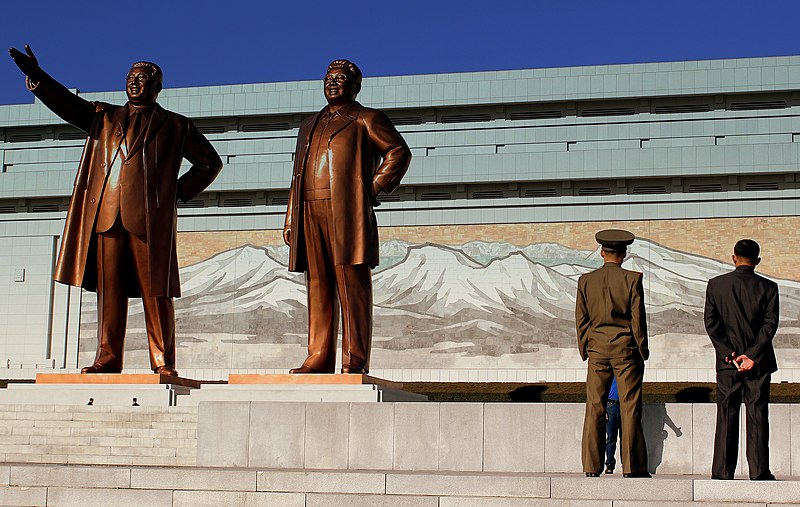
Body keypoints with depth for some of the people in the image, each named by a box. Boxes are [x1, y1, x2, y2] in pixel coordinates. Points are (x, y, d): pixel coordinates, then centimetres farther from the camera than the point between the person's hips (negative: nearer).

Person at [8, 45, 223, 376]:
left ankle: (163, 362, -5)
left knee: (155, 291, -6)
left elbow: (211, 162, 18)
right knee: (109, 288, -2)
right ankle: (108, 358, 0)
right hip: (107, 214, 3)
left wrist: (181, 190, 7)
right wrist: (36, 76, -3)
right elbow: (68, 104, 12)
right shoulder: (105, 117, 23)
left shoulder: (176, 126, 16)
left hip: (151, 217, -3)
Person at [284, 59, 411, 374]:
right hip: (310, 213, 6)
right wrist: (290, 220, 16)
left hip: (348, 213, -6)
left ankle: (355, 362, -9)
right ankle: (319, 359, 3)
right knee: (318, 288, 2)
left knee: (352, 287, -8)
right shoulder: (310, 125, 27)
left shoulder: (366, 119, 9)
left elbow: (399, 152, 1)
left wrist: (374, 188, -6)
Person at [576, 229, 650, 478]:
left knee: (594, 409, 4)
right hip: (626, 349, -2)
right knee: (630, 408, 2)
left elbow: (581, 319, 5)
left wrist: (585, 351, 14)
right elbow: (638, 319, -5)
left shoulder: (586, 280, 2)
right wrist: (643, 351, 4)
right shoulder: (632, 279, -6)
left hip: (597, 348, 2)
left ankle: (591, 466, 4)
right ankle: (632, 466, 3)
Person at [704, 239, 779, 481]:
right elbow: (770, 324, -8)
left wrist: (729, 354, -6)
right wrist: (752, 356, -11)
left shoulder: (715, 285, 1)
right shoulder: (768, 287, -2)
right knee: (757, 415, 2)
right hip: (759, 361, -1)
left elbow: (711, 323, -3)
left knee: (726, 415, 5)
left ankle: (722, 471, 4)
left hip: (727, 361, 1)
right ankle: (759, 471, 0)